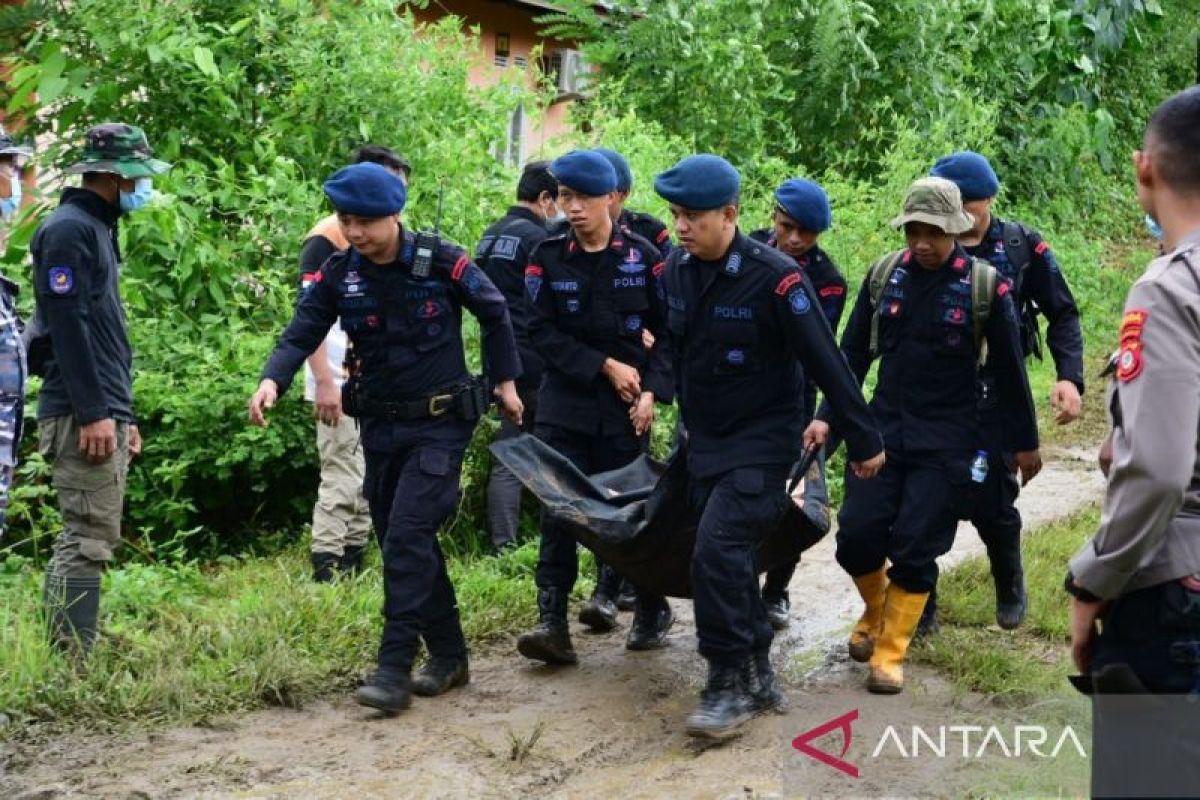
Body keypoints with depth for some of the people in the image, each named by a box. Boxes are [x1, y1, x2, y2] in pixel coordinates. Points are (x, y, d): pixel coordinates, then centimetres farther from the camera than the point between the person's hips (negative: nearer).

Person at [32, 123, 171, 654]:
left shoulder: (99, 230, 20)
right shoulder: (68, 230, -10)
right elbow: (68, 326, -18)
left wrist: (123, 414, 22)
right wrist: (93, 413, -21)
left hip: (105, 413, 10)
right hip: (83, 417, -10)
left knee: (83, 542, 11)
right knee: (89, 540, -10)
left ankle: (66, 659, 17)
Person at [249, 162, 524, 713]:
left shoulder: (440, 263, -11)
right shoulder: (338, 274, -1)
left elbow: (494, 313, 3)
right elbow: (302, 333, -9)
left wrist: (505, 380, 6)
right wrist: (272, 380, -27)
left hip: (439, 423, -5)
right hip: (380, 425, 5)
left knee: (407, 537, -15)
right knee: (404, 543, 10)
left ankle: (395, 668, -12)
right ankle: (449, 655, 23)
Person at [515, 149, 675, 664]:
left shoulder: (642, 256, -1)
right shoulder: (547, 257, -1)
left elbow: (669, 332, 3)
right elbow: (543, 332, -5)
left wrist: (652, 390, -8)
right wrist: (606, 365, -13)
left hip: (625, 406, 0)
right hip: (566, 401, 1)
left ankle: (652, 611, 23)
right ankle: (552, 622, -5)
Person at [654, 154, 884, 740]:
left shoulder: (773, 278, -20)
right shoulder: (676, 269, -1)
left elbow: (826, 363, -16)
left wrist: (864, 440, -11)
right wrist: (682, 419, 22)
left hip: (761, 442, -7)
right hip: (703, 442, 7)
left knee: (718, 551, -20)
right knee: (728, 560, 11)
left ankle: (731, 686, -7)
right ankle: (757, 679, 24)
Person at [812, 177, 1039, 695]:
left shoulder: (985, 285, -8)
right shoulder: (883, 274, 1)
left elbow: (1008, 369, 0)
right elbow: (854, 353, 8)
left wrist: (1024, 442, 6)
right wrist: (827, 416, 2)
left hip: (946, 440, -3)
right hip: (883, 427, 3)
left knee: (915, 549, -4)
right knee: (856, 537, -4)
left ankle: (890, 652, 13)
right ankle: (876, 613, 27)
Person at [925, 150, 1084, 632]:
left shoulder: (1023, 248, -2)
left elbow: (1062, 315, 4)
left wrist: (1069, 377, -9)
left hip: (993, 397, -2)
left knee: (991, 503, -1)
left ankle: (1010, 588, 30)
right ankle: (920, 605, 15)